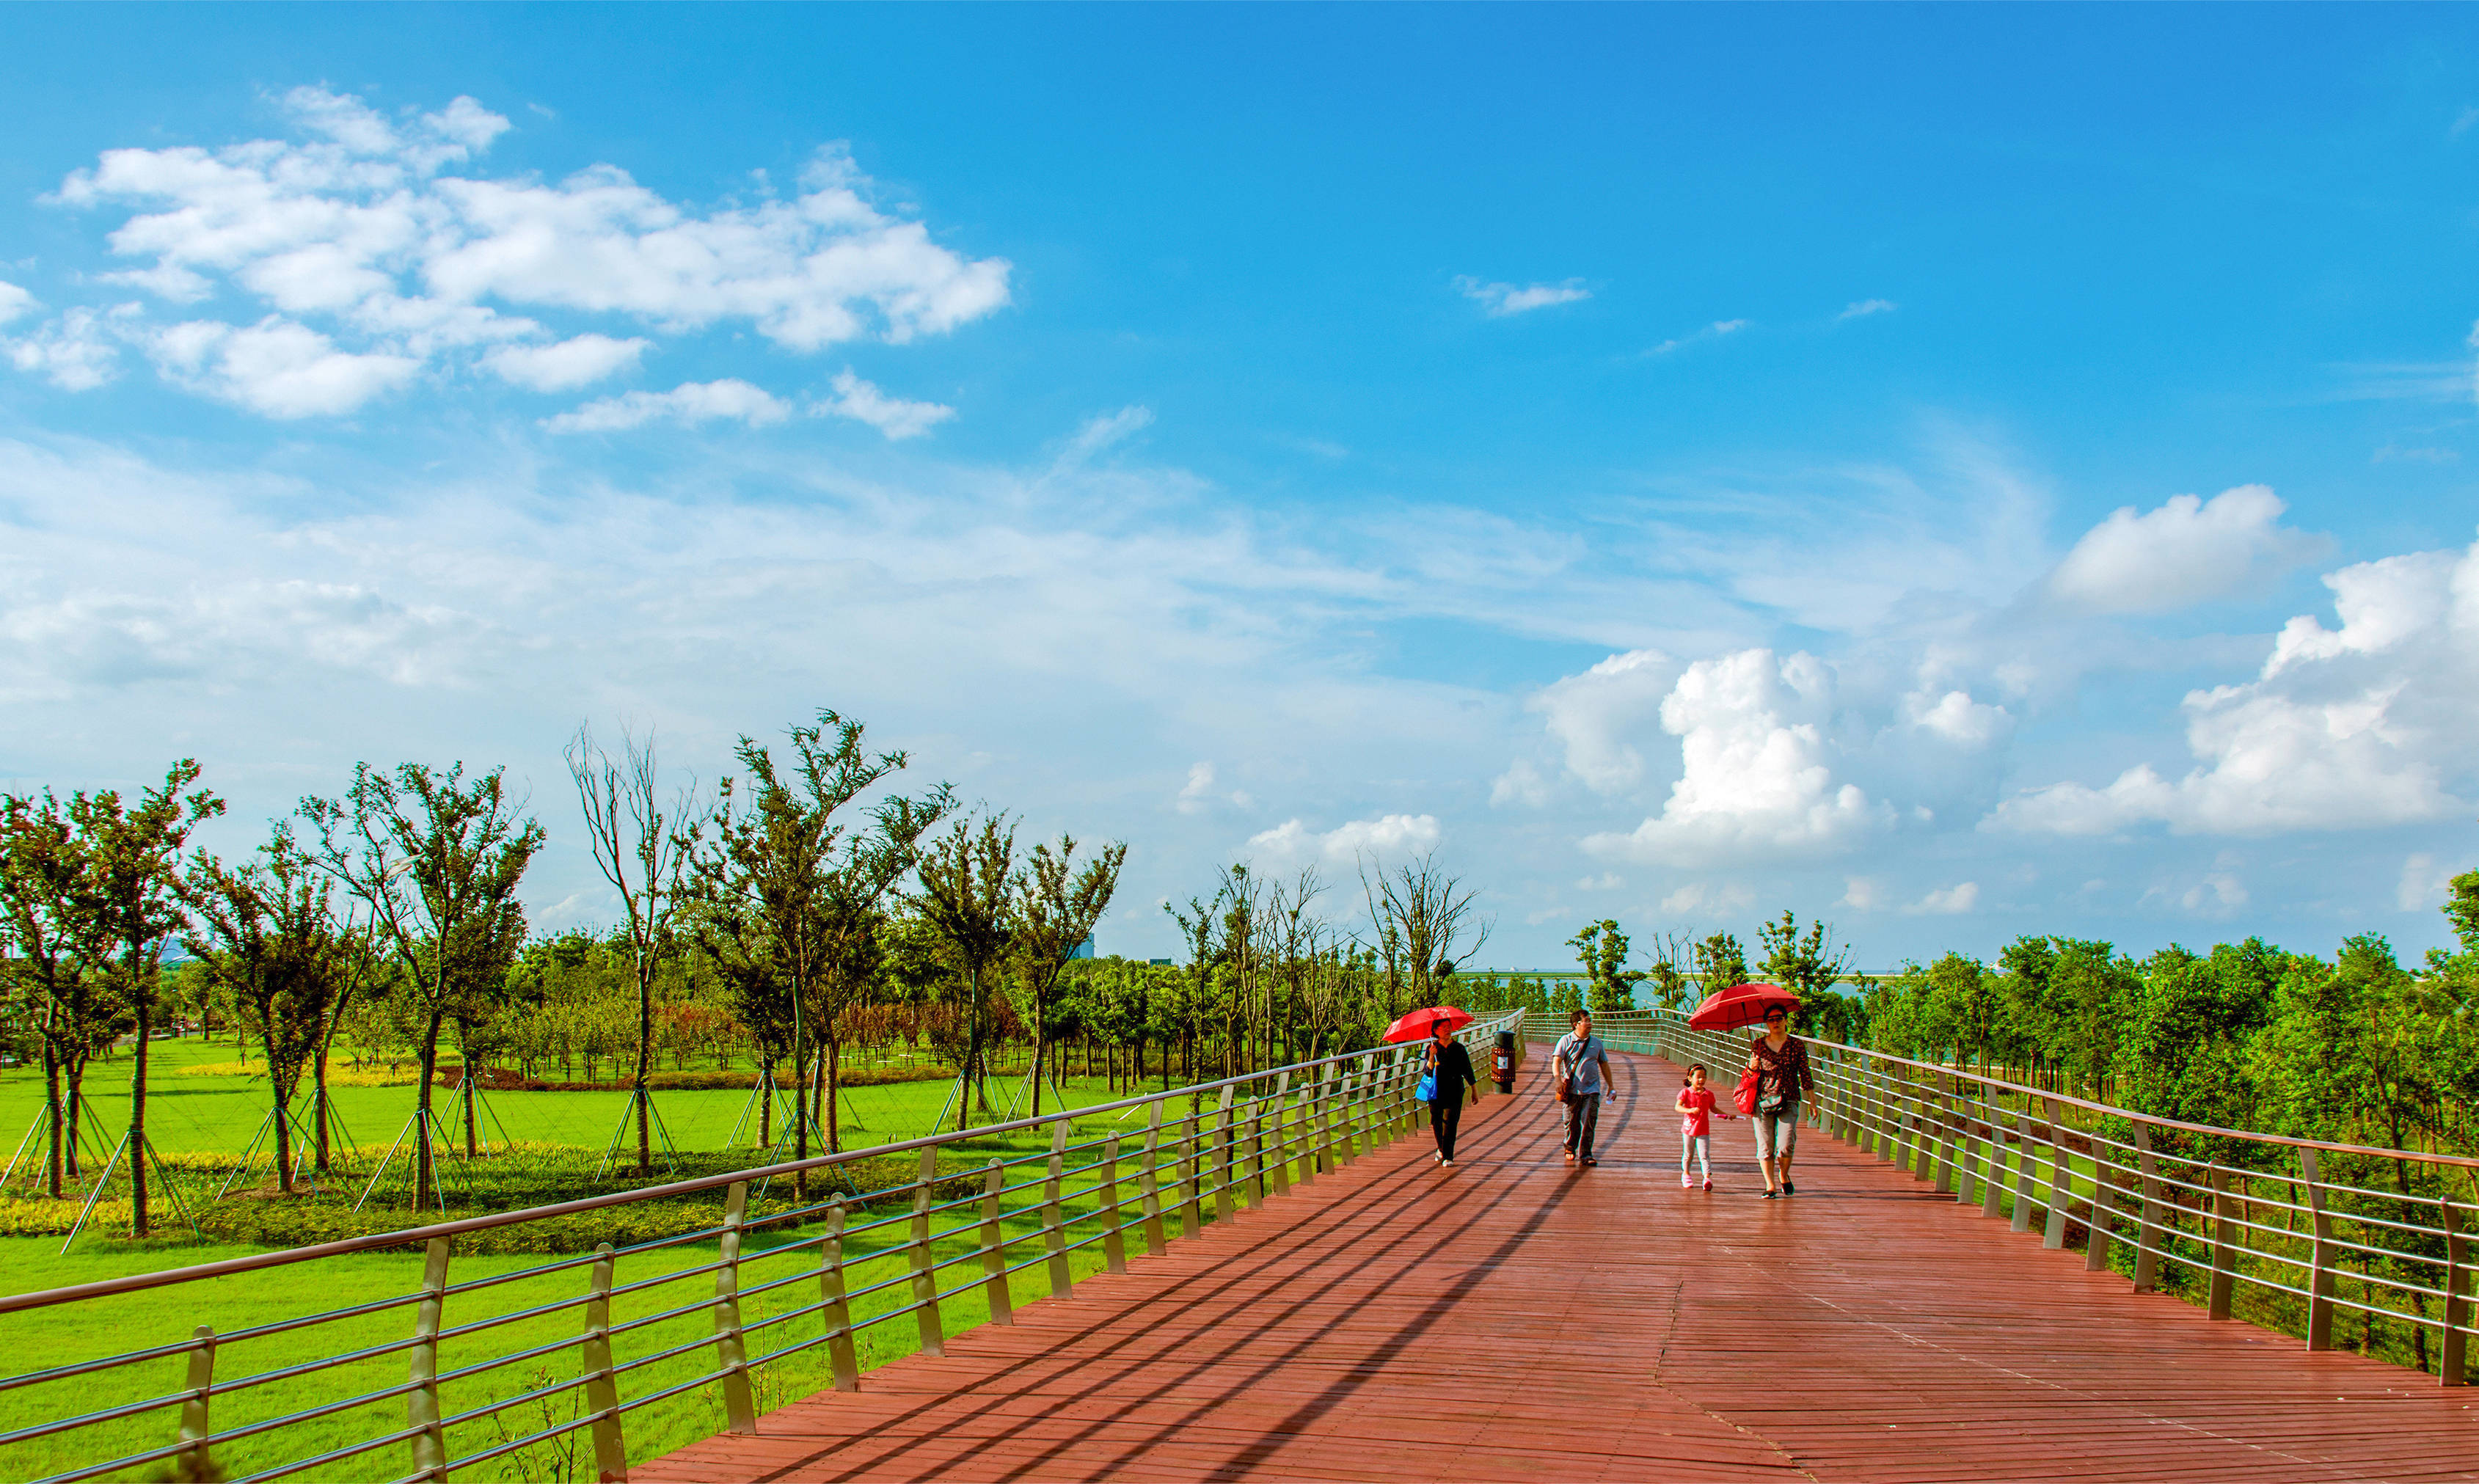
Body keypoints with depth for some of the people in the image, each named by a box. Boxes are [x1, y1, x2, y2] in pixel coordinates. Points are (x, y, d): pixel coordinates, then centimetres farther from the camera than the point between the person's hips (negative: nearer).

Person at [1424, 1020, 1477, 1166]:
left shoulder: (1459, 1049, 4)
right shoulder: (1432, 1049, 2)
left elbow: (1468, 1072, 11)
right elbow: (1428, 1071, -7)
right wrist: (1431, 1057, -23)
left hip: (1454, 1093, -1)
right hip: (1436, 1093, 1)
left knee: (1450, 1123, -11)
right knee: (1437, 1122, 6)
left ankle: (1448, 1157, -8)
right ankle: (1441, 1149, 33)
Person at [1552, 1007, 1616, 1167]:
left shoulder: (1596, 1043, 11)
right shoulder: (1566, 1041, 1)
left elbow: (1604, 1065, 19)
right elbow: (1556, 1062, -6)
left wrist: (1611, 1086, 17)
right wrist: (1558, 1080, -20)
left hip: (1592, 1090, 2)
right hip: (1572, 1090, -2)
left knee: (1589, 1123, -8)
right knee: (1571, 1123, 5)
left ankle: (1585, 1155, -5)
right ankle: (1570, 1149, 29)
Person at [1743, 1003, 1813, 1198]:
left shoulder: (1797, 1045, 5)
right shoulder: (1757, 1045, 8)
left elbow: (1805, 1075, 8)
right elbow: (1749, 1075, 14)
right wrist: (1751, 1067, -9)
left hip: (1789, 1102, -1)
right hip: (1763, 1100, 1)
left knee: (1785, 1146, -12)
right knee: (1765, 1146, -3)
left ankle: (1784, 1176, 16)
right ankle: (1770, 1186, 6)